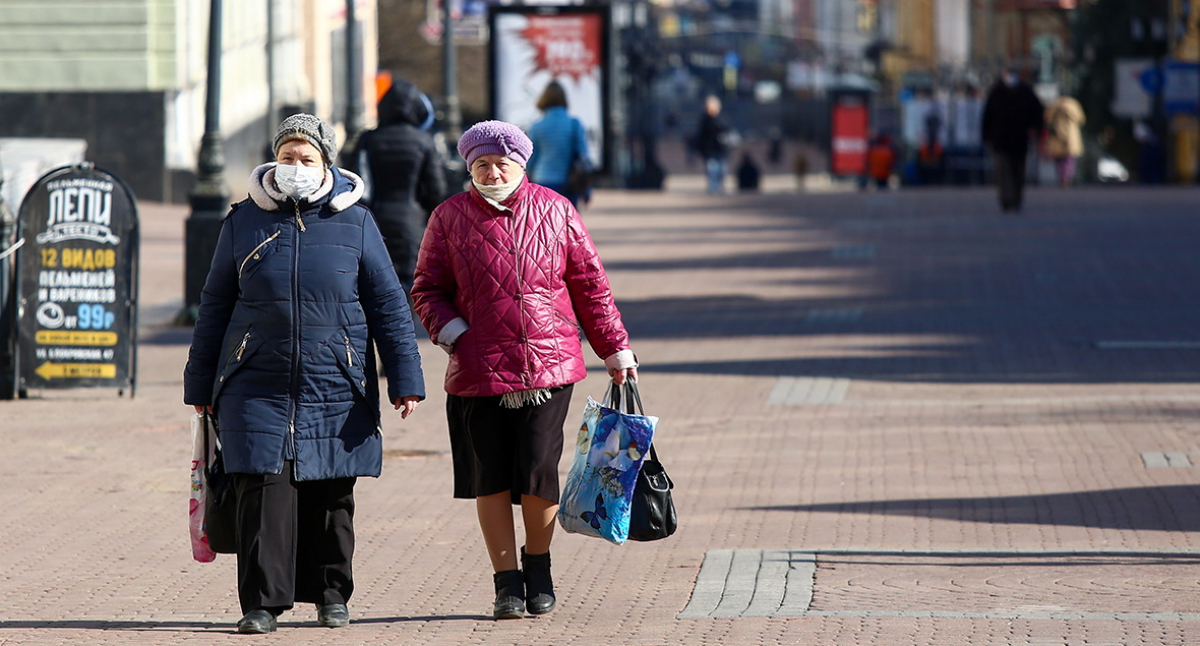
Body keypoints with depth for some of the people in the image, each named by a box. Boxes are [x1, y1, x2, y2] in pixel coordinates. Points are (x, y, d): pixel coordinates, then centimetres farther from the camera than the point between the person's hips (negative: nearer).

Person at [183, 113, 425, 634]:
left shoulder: (355, 223, 5)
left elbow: (388, 304, 6)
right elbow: (215, 306, 13)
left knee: (331, 495, 6)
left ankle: (330, 595, 21)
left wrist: (405, 379, 1)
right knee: (264, 489, -8)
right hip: (258, 389, 0)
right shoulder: (244, 222, 7)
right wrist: (200, 384, 13)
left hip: (336, 389, 0)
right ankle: (262, 601, -5)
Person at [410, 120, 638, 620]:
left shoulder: (555, 212, 7)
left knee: (537, 471, -7)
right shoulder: (450, 218, 6)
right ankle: (507, 583, 10)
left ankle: (538, 567, 17)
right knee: (490, 479, 0)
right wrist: (452, 332, -7)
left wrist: (615, 349, 13)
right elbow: (427, 290, 10)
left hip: (549, 366, -1)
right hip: (478, 371, 1)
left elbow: (590, 286, 13)